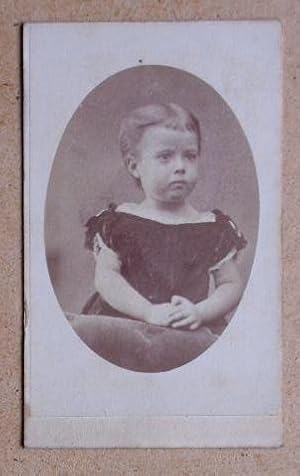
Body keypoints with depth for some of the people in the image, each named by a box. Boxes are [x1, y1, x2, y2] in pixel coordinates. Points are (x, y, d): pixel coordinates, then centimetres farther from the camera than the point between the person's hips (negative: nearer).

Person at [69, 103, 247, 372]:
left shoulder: (214, 227, 11)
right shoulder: (119, 221, 8)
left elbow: (232, 284, 10)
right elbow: (106, 276, -1)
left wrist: (199, 312, -9)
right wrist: (149, 312, -14)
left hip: (188, 332, 1)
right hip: (121, 323, 0)